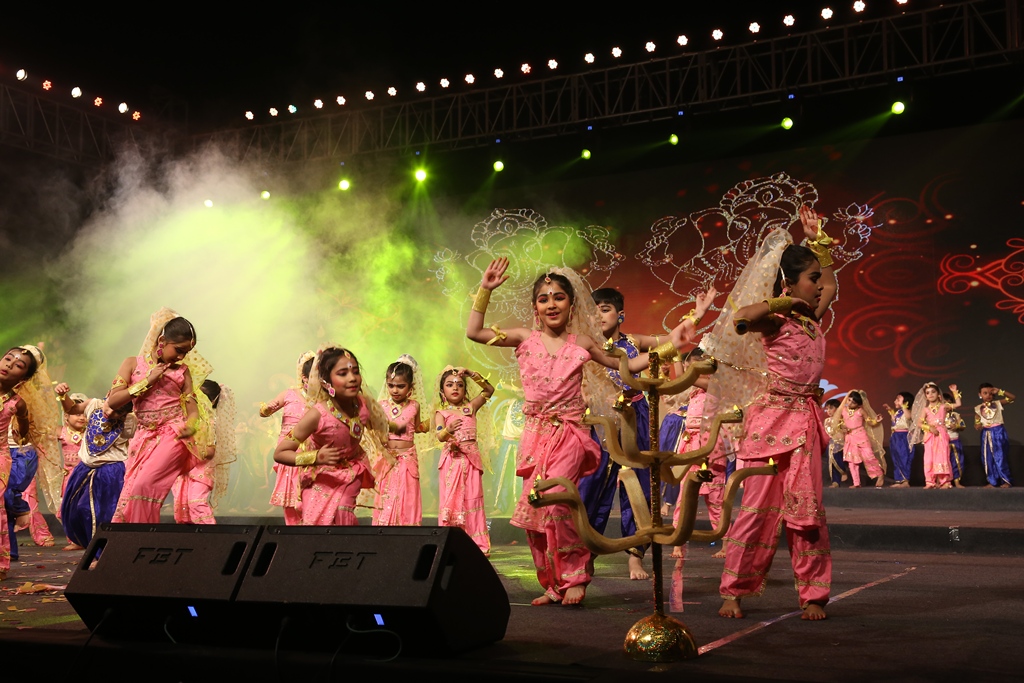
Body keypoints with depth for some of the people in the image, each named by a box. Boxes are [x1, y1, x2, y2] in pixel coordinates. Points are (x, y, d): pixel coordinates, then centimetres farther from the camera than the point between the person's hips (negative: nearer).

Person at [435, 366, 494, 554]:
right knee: (451, 500, -3)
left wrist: (473, 375, 3)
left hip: (471, 459, 2)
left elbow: (489, 390, 13)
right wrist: (448, 430, -36)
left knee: (472, 500, 3)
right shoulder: (441, 412, 2)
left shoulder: (470, 407, 11)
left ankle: (476, 544, 4)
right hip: (451, 459, -2)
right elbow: (440, 436, -13)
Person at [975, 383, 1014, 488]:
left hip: (998, 432, -3)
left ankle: (1006, 481, 2)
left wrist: (999, 392, -7)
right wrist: (978, 427, -15)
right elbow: (977, 423, 8)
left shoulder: (998, 403, 2)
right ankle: (992, 482, 11)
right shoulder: (978, 408, 6)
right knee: (988, 458, 4)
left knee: (1000, 457, -6)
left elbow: (1013, 397, -2)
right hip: (986, 434, 3)